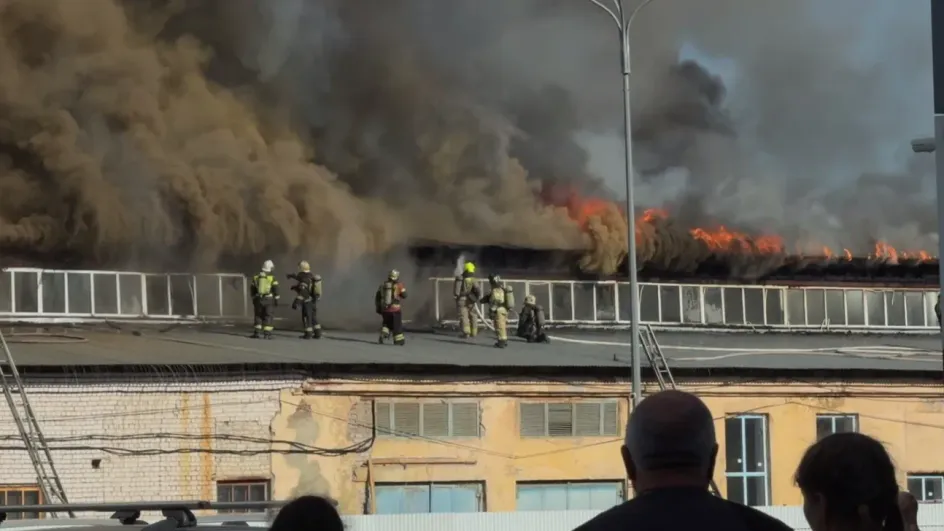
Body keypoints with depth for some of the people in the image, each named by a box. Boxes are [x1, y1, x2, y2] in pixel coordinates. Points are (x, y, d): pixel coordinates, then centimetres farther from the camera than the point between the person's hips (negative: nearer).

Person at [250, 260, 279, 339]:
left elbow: (252, 289, 9)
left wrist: (254, 298, 19)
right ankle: (267, 334, -4)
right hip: (268, 299, -3)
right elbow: (275, 290, -9)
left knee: (258, 315, 12)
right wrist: (276, 300, -4)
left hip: (258, 299, 3)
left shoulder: (256, 277, 5)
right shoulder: (272, 277, -6)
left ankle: (256, 333, 6)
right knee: (268, 317, 3)